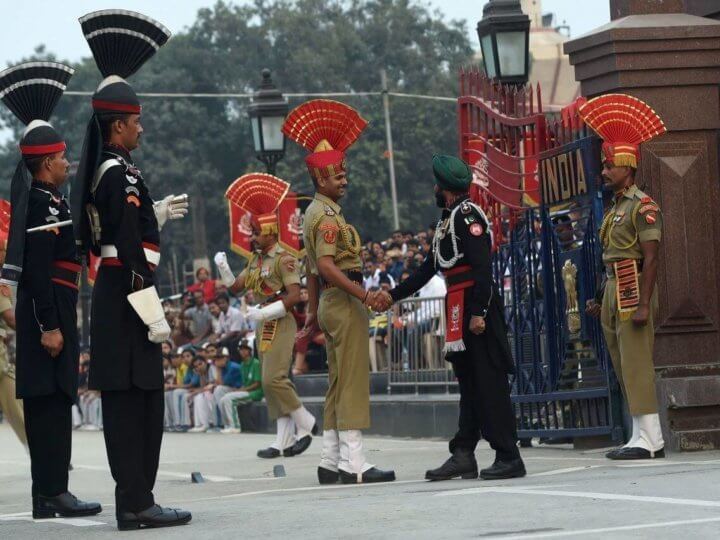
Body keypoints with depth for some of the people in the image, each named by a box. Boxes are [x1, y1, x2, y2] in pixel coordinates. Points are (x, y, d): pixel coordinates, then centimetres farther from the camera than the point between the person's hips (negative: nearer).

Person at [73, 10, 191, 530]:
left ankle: (134, 499, 15)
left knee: (134, 401, 12)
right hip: (127, 297, -10)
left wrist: (159, 213, 21)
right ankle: (138, 503, -6)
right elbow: (131, 251, -20)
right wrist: (153, 314, -19)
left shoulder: (101, 171, 14)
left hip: (111, 295, 10)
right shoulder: (122, 174, -16)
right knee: (134, 399, -7)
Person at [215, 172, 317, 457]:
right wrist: (222, 268, -2)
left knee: (273, 379, -17)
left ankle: (305, 423, -2)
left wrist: (264, 313, -23)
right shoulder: (256, 259, 14)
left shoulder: (283, 258, -12)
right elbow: (235, 286, 14)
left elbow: (294, 296, -19)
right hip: (263, 325, 9)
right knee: (274, 382, 6)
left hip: (280, 324, -9)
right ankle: (284, 441, 6)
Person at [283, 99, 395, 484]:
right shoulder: (328, 216, -13)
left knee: (338, 383, 11)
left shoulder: (314, 213, 19)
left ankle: (331, 462, 12)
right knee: (352, 380, -12)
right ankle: (353, 463, -15)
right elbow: (326, 265, -25)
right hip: (344, 302, -11)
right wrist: (362, 294, -28)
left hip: (331, 304, 11)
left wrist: (314, 310, 28)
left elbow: (313, 268, 24)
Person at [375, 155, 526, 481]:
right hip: (460, 313, 10)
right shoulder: (448, 220, 21)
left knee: (489, 383, -9)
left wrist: (479, 313, -24)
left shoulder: (467, 215, -10)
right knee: (469, 384, 10)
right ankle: (463, 456, 12)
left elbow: (482, 266, -19)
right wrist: (393, 296, 25)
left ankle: (509, 459, -8)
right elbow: (428, 270, 26)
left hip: (476, 307, -10)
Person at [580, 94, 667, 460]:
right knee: (624, 370, 9)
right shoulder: (614, 207, 18)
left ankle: (646, 439, -11)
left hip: (633, 292, -10)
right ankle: (651, 439, 13)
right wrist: (601, 299, 20)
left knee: (636, 367, -11)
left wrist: (644, 304, -23)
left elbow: (651, 258, -17)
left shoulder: (642, 206, -10)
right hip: (614, 293, 10)